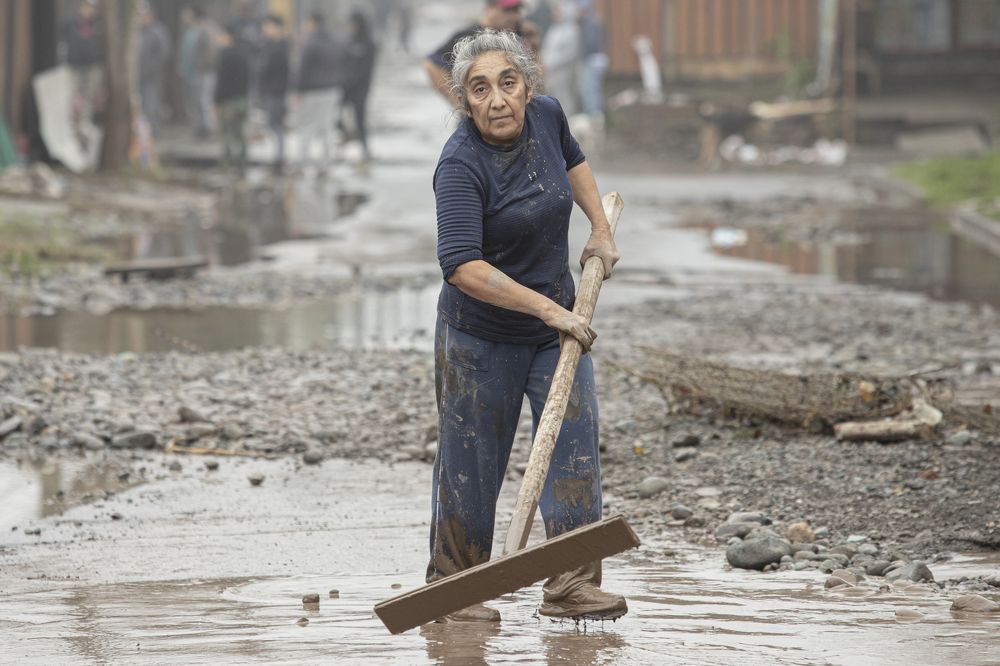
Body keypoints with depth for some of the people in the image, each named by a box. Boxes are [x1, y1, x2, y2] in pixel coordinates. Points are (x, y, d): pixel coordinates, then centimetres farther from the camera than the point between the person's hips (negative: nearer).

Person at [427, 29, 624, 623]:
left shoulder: (546, 116, -3)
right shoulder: (461, 166, -24)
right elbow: (462, 266, -34)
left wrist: (601, 229, 16)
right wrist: (550, 310, -33)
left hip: (555, 326, 6)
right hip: (481, 335, -5)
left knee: (576, 443, -5)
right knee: (472, 466, 3)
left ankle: (572, 584, -3)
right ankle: (452, 587, 19)